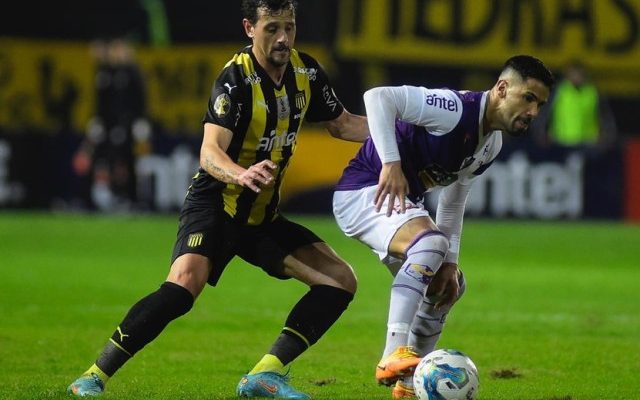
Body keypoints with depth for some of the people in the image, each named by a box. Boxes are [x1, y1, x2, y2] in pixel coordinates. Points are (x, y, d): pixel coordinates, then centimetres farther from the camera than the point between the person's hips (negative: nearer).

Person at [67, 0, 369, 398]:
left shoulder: (306, 71, 0)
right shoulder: (235, 78, -20)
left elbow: (342, 124, 16)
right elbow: (210, 153, -31)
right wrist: (240, 175, -53)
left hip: (264, 215, 7)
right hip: (216, 204, -7)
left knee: (341, 280, -3)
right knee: (186, 280, -31)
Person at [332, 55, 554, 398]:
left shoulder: (492, 145, 8)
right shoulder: (455, 109, -22)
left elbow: (453, 201, 17)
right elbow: (378, 97, -31)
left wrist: (449, 263, 9)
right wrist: (391, 163, -36)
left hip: (404, 202, 11)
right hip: (364, 190, -10)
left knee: (449, 286, 18)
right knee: (430, 242, -35)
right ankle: (394, 356, -40)